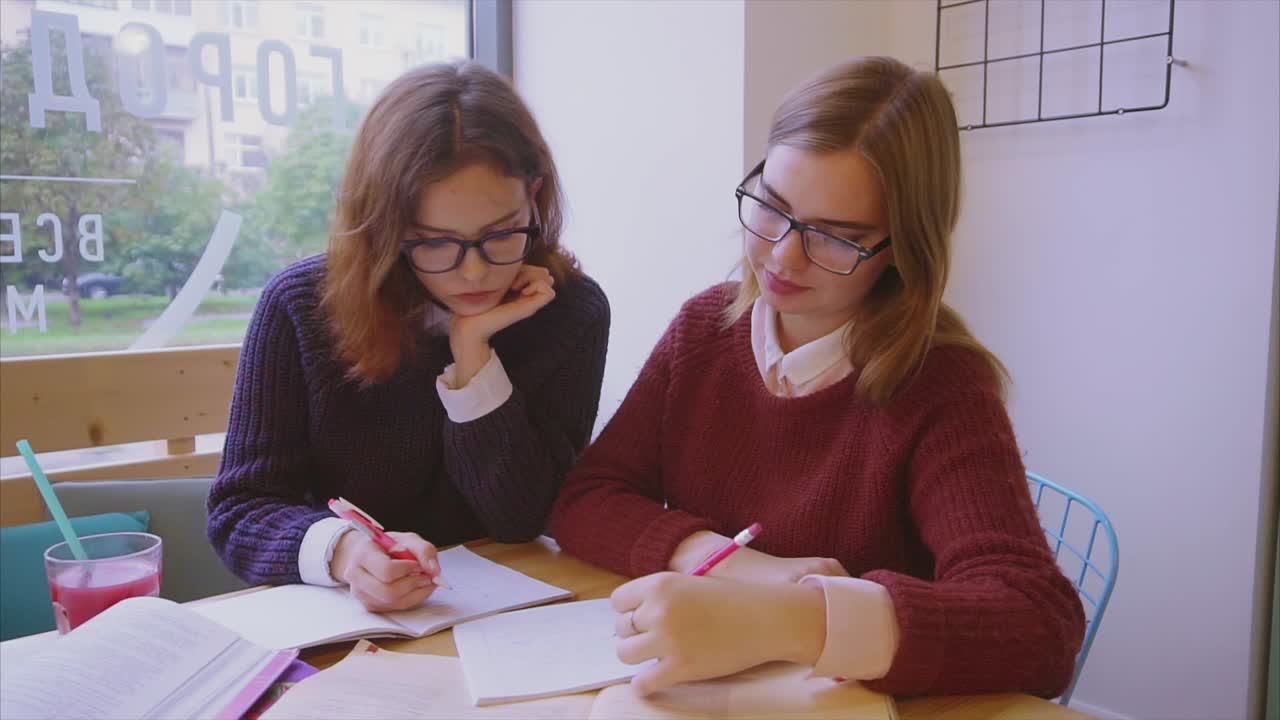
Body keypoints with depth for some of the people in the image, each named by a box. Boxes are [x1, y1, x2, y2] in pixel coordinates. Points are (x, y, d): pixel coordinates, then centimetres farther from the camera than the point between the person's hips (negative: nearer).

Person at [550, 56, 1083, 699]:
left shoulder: (940, 386, -15)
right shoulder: (703, 329, 0)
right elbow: (581, 500, -3)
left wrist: (790, 620, -37)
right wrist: (734, 564, -18)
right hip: (692, 692, 4)